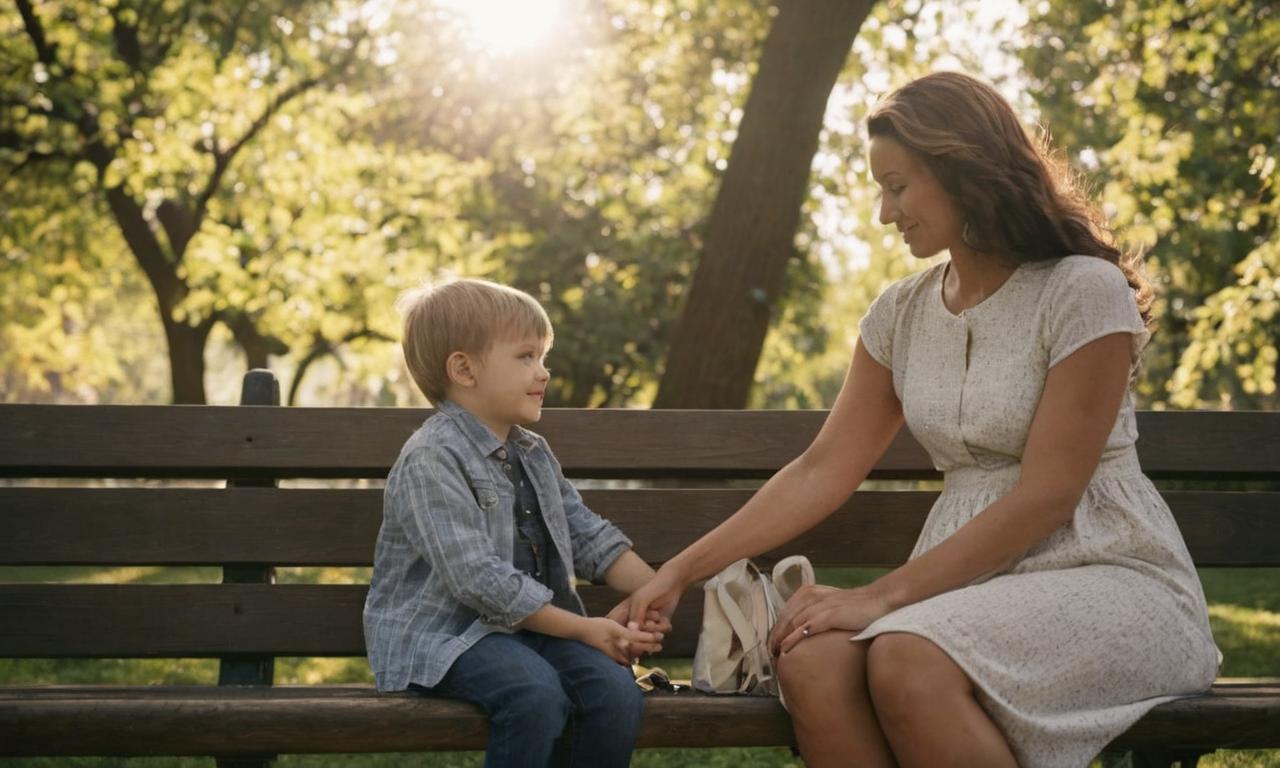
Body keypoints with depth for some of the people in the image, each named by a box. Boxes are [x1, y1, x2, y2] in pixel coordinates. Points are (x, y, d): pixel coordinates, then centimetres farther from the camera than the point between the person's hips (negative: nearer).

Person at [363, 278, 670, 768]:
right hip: (445, 633, -7)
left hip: (534, 624, 7)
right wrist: (583, 629, -17)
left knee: (615, 690, -21)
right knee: (537, 695, -35)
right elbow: (478, 579, -19)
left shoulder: (533, 455, 17)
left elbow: (590, 538, 18)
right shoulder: (431, 460, -12)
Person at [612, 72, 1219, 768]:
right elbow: (821, 472, 10)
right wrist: (681, 571, 3)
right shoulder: (901, 314, 10)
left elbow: (1047, 496, -15)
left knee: (907, 661, -34)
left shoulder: (1085, 291, -10)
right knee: (812, 661, -27)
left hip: (1110, 578, -5)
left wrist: (882, 596, -18)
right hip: (974, 575, 5)